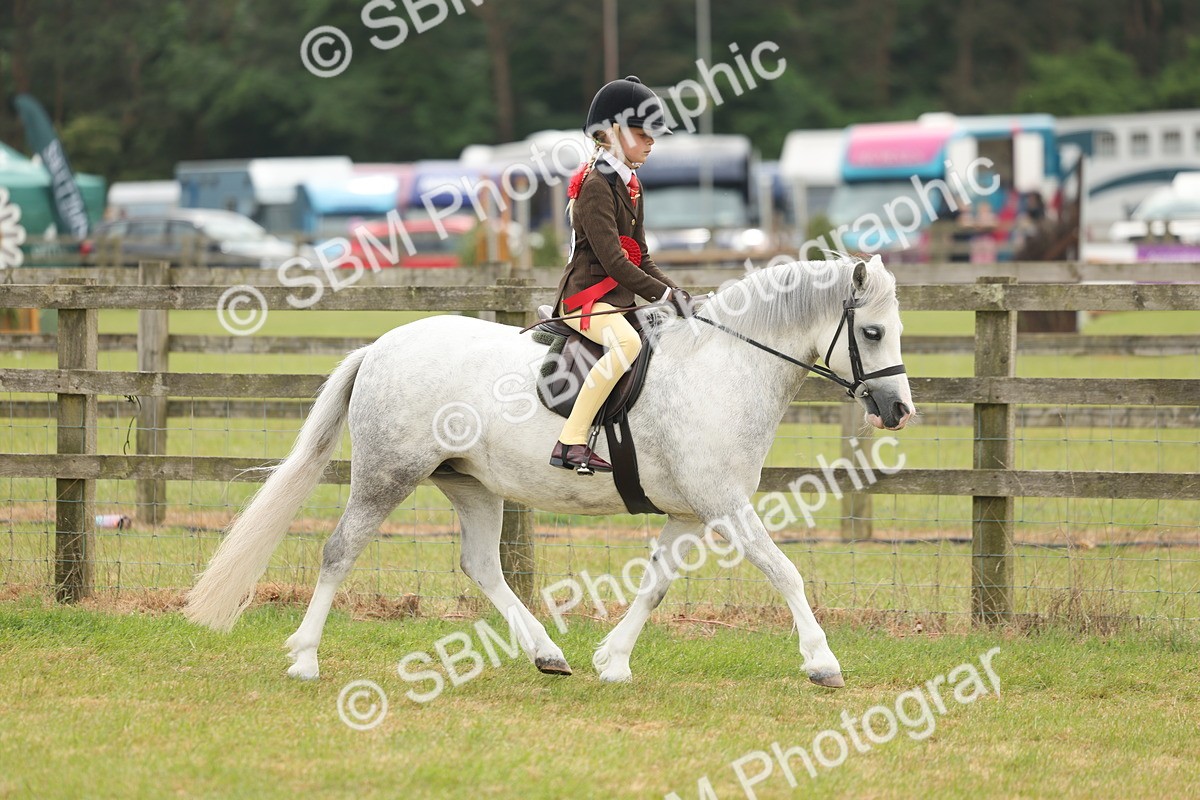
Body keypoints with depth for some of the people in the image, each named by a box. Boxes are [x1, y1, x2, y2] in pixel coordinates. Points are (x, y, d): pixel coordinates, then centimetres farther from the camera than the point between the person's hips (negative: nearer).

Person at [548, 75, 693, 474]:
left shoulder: (630, 185, 16)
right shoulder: (595, 185, -14)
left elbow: (640, 258, 20)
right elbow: (612, 260, -21)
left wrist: (675, 291, 5)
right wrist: (664, 294, -22)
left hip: (619, 297, 10)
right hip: (585, 295, -10)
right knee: (627, 342, -37)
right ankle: (571, 442, -37)